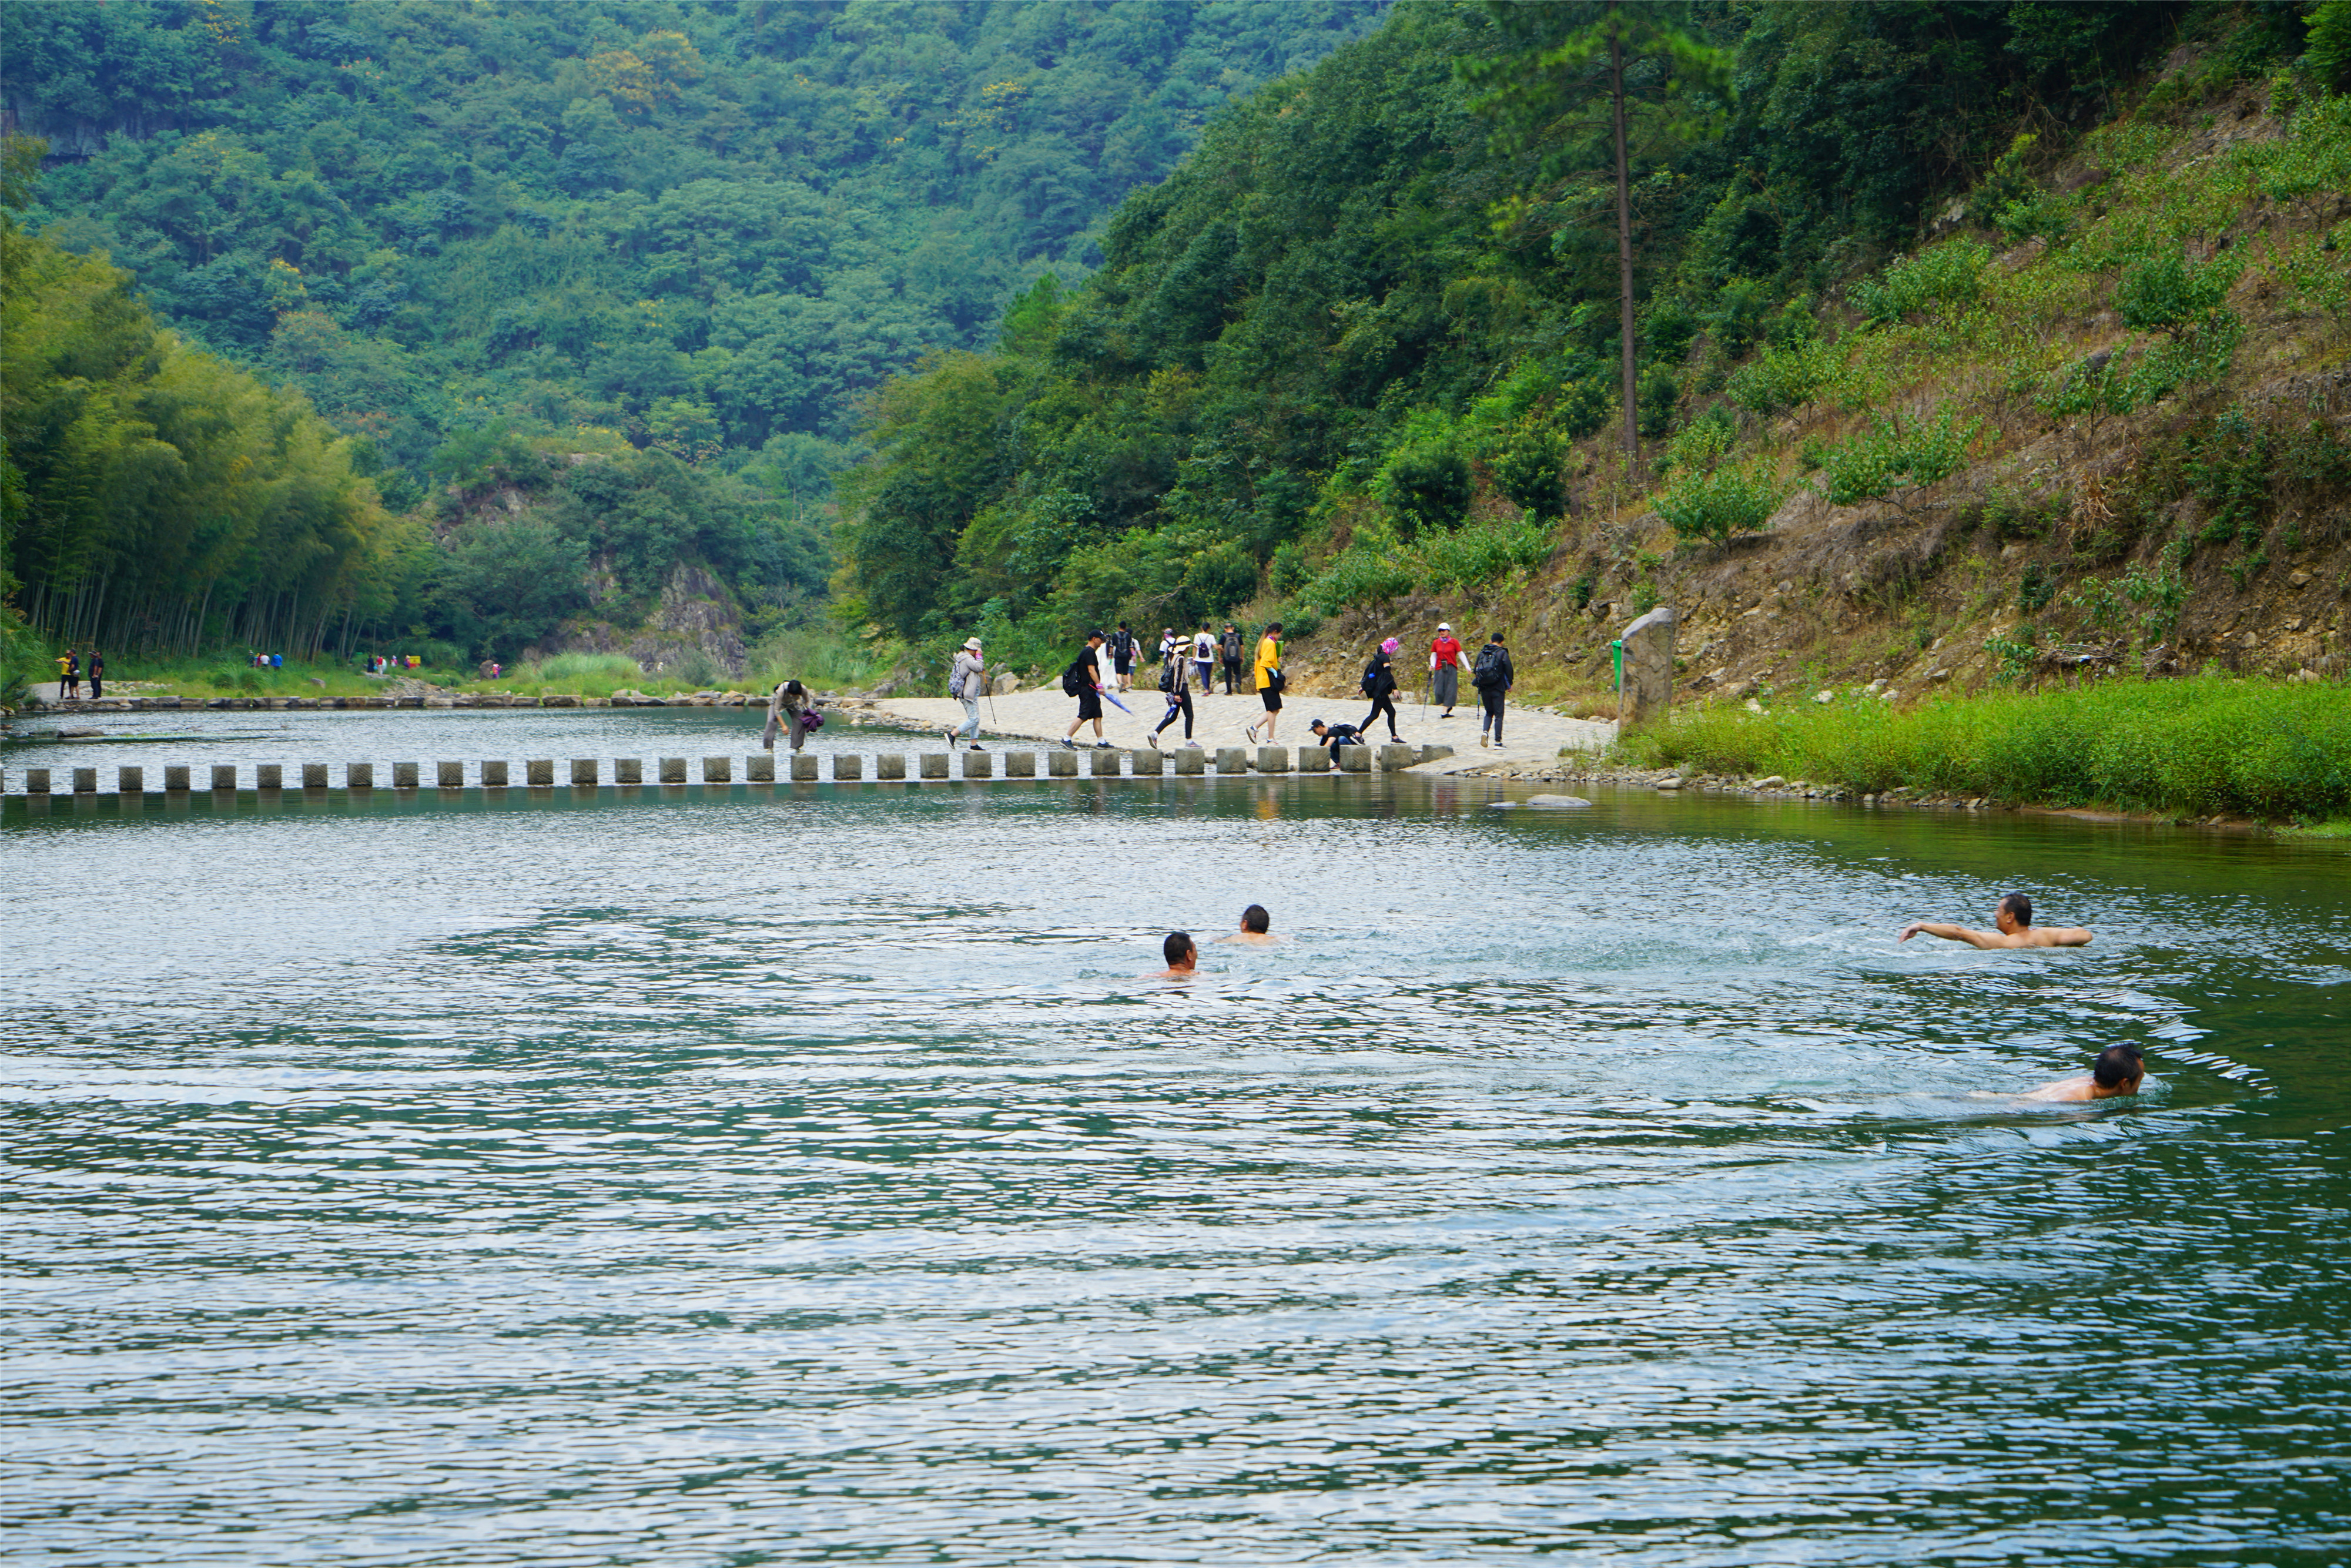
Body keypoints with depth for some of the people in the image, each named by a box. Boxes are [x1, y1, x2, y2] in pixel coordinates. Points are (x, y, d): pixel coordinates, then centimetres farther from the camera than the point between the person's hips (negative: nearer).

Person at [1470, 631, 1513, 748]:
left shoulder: (1482, 653, 7)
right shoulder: (1502, 653, -5)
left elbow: (1476, 670, 11)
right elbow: (1509, 669, -10)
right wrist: (1509, 685, 3)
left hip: (1484, 689, 4)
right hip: (1498, 689, -4)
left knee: (1489, 712, 19)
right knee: (1499, 715, 3)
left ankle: (1485, 731, -7)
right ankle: (1498, 742, 1)